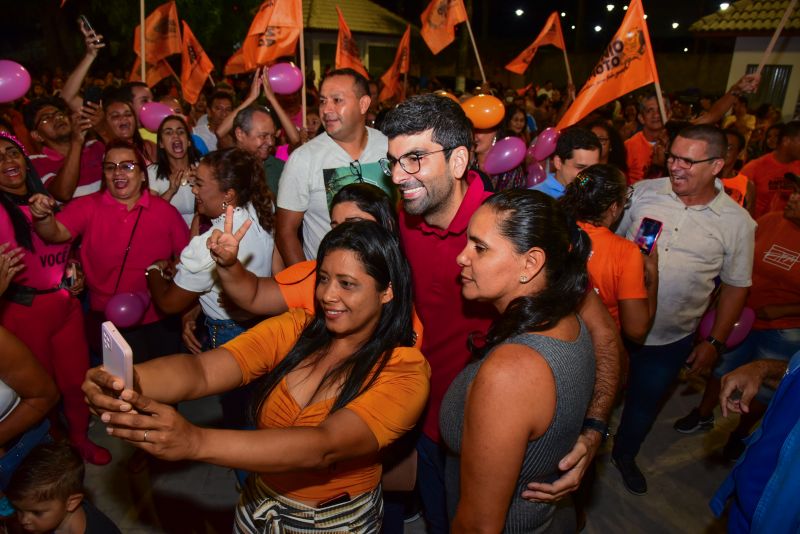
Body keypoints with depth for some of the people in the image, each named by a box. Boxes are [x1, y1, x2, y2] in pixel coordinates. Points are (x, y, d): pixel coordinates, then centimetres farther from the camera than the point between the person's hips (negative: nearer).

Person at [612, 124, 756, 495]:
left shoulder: (737, 223, -10)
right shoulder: (643, 192, -9)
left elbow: (735, 286, 0)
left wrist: (715, 342, 0)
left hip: (671, 340, 0)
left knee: (644, 403, 21)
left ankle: (624, 454, 50)